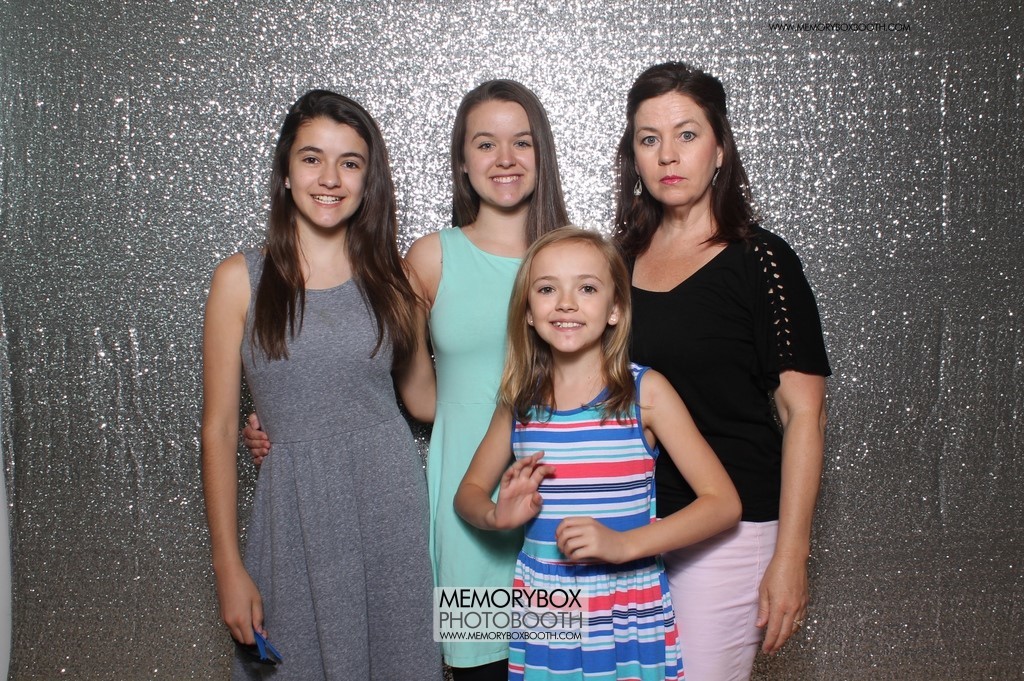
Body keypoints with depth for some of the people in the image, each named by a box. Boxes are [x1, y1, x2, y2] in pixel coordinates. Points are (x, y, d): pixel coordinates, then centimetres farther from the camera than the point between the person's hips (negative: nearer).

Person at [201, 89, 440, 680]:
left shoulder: (391, 279, 5)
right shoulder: (242, 281, -1)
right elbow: (220, 429, -1)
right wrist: (229, 566, -2)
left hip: (390, 501, 2)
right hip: (294, 513, -1)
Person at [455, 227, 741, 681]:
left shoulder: (645, 391, -8)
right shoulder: (519, 399, 2)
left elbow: (724, 503, -10)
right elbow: (469, 491, 14)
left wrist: (623, 543, -22)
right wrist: (496, 515, -10)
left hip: (629, 613, -2)